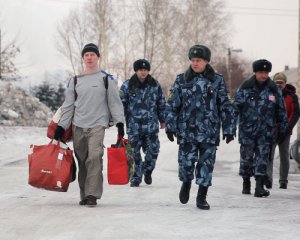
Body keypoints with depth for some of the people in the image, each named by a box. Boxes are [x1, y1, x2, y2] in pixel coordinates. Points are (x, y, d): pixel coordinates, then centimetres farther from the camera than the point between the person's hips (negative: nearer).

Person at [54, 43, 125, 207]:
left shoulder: (106, 79, 4)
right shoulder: (75, 81, 12)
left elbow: (115, 102, 5)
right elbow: (68, 106, 13)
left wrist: (119, 122, -4)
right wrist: (61, 127, 6)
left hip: (97, 125, -3)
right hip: (78, 126, 3)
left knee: (94, 158, -18)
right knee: (82, 161, 4)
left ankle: (92, 195, -20)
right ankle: (84, 195, 13)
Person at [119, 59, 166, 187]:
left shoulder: (155, 85, 5)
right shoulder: (127, 85, 0)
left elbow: (161, 104, 14)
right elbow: (122, 104, 2)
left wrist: (162, 120, 16)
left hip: (151, 125, 1)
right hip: (133, 125, -1)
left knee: (153, 150, -1)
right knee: (134, 153, 0)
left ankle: (147, 171, 25)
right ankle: (136, 178, 12)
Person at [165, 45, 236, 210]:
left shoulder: (217, 81, 4)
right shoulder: (181, 80, 5)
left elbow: (225, 106, 6)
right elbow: (172, 105, 6)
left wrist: (229, 128, 4)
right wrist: (170, 126, 0)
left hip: (209, 132, 0)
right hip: (187, 130, 0)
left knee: (206, 164, 2)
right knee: (186, 162, -2)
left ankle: (202, 197, 15)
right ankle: (186, 183, 30)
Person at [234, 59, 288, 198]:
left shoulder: (274, 89, 4)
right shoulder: (245, 88, -2)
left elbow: (281, 110, 11)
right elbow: (236, 106, 0)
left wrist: (283, 128, 11)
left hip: (266, 132, 1)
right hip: (247, 129, -1)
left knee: (262, 158, -4)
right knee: (246, 157, 6)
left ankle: (259, 186, -6)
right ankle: (246, 184, 22)